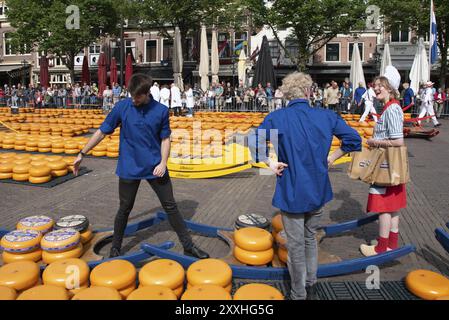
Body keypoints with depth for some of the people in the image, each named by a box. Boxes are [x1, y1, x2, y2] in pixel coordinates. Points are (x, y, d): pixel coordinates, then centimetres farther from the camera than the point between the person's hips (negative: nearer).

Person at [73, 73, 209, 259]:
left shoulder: (161, 110, -5)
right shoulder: (122, 107, -6)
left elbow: (165, 139, 2)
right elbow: (102, 132, 1)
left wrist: (163, 163, -12)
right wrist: (82, 154, 3)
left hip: (155, 168, 1)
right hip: (129, 168, 0)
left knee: (170, 206, 7)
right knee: (125, 209, 11)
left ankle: (188, 246, 19)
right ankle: (115, 248, 31)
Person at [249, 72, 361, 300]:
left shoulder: (277, 118, -12)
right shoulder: (326, 116, -4)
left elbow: (254, 143, -20)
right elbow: (353, 139, -2)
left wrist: (270, 163, -9)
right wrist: (331, 159, 4)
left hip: (291, 193, -3)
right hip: (318, 190, 4)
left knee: (296, 246, 11)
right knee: (311, 238, 25)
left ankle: (299, 294, 28)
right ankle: (311, 285, 41)